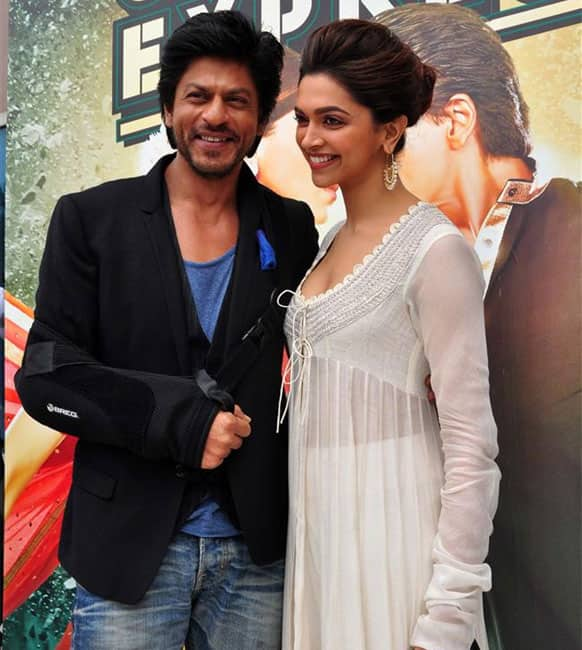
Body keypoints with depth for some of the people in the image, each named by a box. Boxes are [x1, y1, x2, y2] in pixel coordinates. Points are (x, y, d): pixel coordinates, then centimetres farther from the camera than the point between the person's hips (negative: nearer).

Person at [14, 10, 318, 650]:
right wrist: (182, 418, -16)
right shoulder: (90, 219, -2)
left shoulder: (290, 229, 3)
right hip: (127, 548, -2)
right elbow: (45, 375, -7)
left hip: (258, 549, 2)